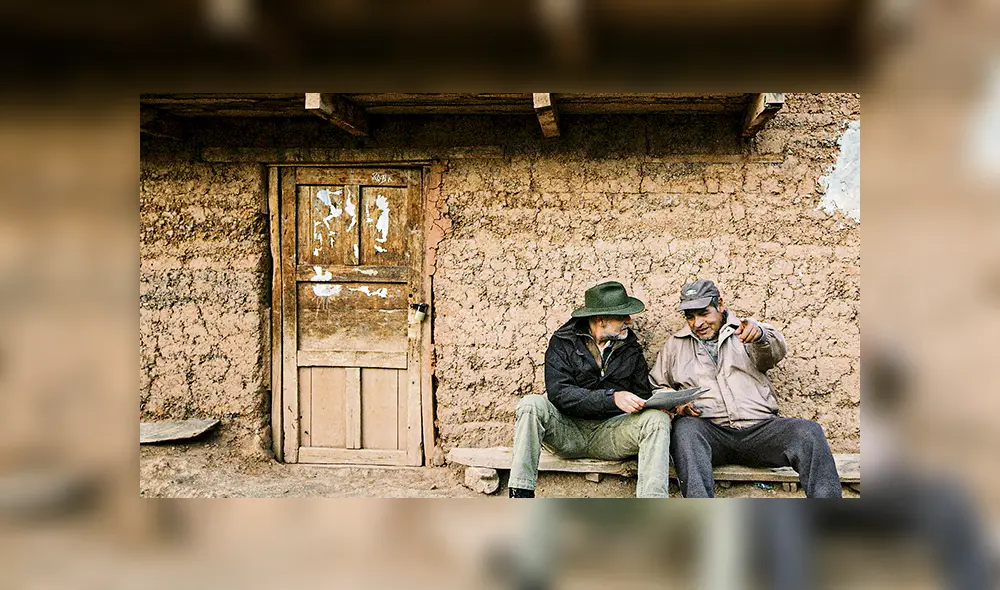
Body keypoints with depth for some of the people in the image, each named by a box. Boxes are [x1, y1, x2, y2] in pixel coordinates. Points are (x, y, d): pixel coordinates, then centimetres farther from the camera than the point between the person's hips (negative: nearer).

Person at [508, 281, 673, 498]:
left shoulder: (630, 348, 12)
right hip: (566, 432, -2)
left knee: (658, 419, -23)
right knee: (532, 404, -29)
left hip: (609, 432, 3)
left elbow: (642, 396, 14)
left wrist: (657, 405, -12)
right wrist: (612, 398, -26)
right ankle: (520, 494, -28)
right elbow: (558, 392, -15)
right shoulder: (563, 342, -1)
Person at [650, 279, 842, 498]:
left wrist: (761, 336, -28)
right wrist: (674, 403, 0)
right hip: (710, 432, 0)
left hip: (760, 430, 1)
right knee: (685, 428, -34)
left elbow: (775, 352, -4)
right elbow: (656, 387, 23)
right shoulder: (675, 345, 21)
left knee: (809, 431, -26)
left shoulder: (743, 331, 17)